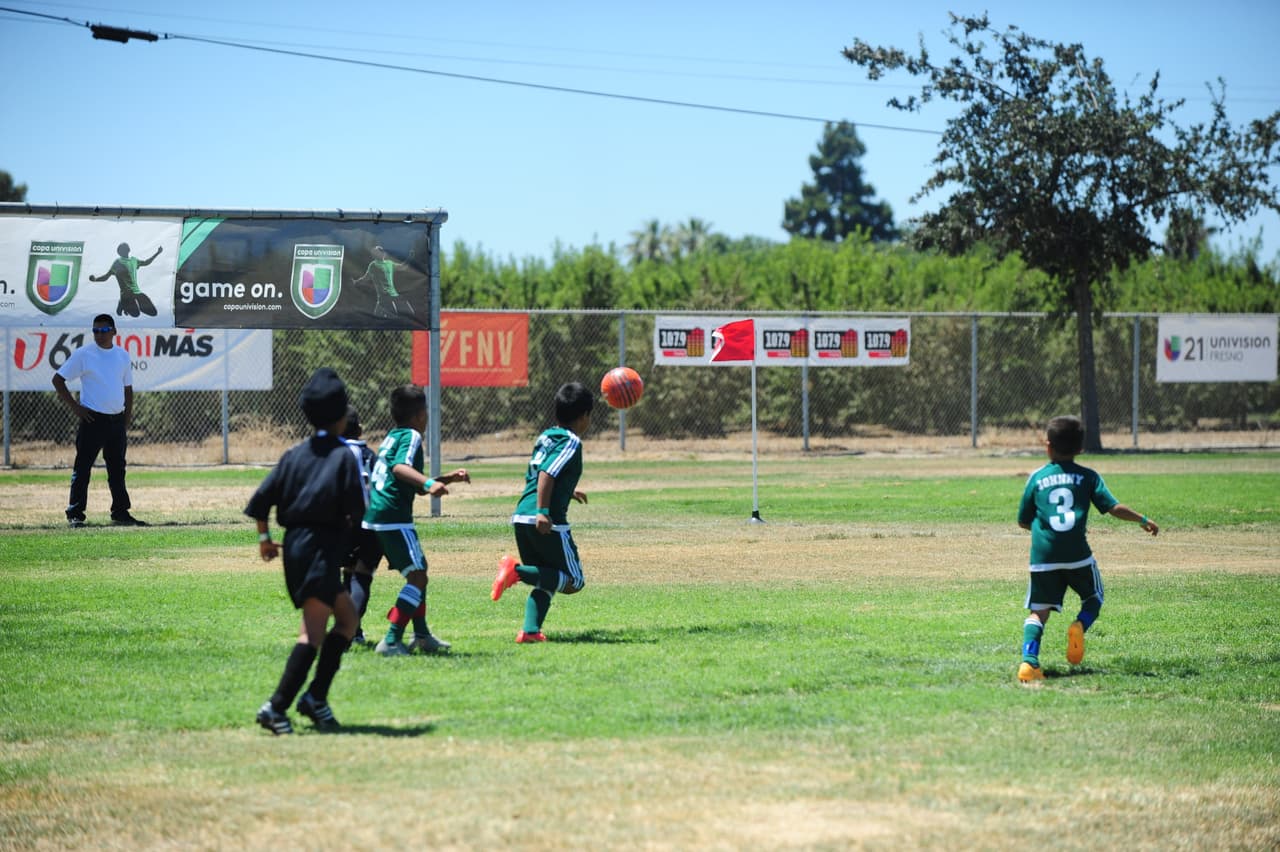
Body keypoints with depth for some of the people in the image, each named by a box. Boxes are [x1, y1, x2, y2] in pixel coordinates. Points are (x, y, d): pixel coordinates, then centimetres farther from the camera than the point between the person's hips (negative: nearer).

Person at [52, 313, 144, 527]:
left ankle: (120, 512, 17)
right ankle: (75, 514, -3)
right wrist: (74, 406, -9)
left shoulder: (123, 356, 10)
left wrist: (127, 420, 11)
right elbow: (58, 379, -3)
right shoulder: (83, 355, -4)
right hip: (93, 420, -5)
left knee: (117, 468, 10)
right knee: (82, 468, -5)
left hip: (117, 420, 5)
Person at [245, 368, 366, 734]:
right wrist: (351, 519, 9)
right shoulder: (344, 456, -6)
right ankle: (277, 706, -22)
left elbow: (261, 499, 8)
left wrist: (264, 537, 19)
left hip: (294, 545, 8)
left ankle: (316, 697, 10)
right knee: (314, 633, -11)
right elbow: (356, 508, -13)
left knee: (347, 617, 18)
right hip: (322, 547, -8)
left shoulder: (295, 454, 11)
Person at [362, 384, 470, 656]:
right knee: (417, 577, -11)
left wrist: (448, 479, 28)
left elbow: (417, 487, 29)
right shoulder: (411, 436, -7)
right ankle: (392, 641, -19)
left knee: (418, 572, 21)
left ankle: (422, 636, 29)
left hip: (375, 516, 10)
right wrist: (429, 483, -41)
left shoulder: (392, 437, 21)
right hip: (394, 518, -10)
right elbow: (400, 467, -29)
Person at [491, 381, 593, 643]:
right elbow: (546, 474, -19)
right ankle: (518, 571, -18)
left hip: (521, 518, 8)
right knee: (573, 582, 0)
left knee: (546, 582, 18)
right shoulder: (571, 442, -6)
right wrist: (543, 511, -25)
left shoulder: (546, 437, 19)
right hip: (548, 523, -8)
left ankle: (530, 630, 1)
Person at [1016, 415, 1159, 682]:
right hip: (1077, 553, -1)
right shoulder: (1088, 476, 7)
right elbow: (1113, 507, 0)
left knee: (1039, 610, 3)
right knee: (1094, 597, 22)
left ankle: (1029, 660, -18)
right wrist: (1142, 520, 12)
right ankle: (1080, 625, -10)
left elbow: (1023, 521, 14)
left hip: (1043, 556, 1)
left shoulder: (1037, 478, 10)